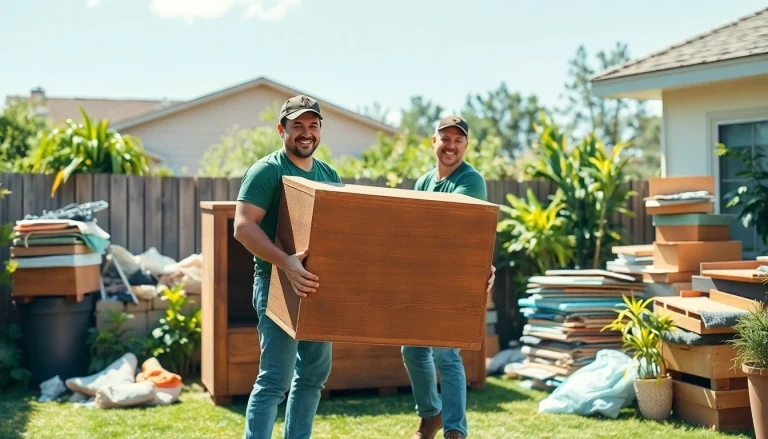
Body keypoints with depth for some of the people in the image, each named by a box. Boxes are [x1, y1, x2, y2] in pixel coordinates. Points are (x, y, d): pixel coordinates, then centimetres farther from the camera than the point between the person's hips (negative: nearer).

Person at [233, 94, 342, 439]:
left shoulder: (329, 174, 13)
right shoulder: (267, 171, -10)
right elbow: (243, 226, -20)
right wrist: (285, 262, -33)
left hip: (319, 284, 8)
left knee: (314, 373, 14)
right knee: (275, 378, -10)